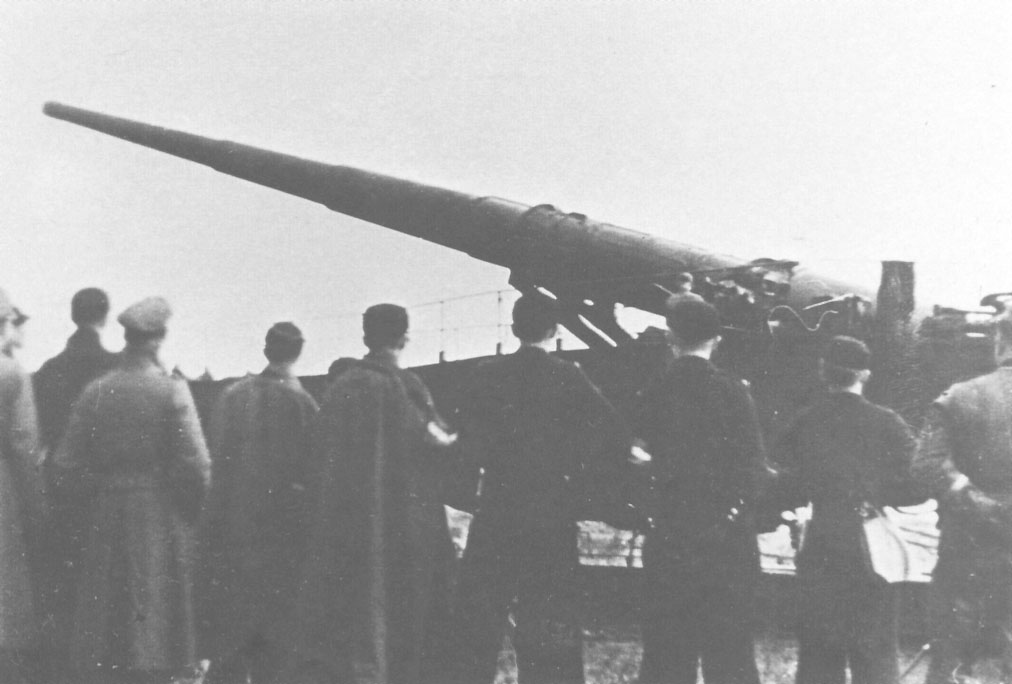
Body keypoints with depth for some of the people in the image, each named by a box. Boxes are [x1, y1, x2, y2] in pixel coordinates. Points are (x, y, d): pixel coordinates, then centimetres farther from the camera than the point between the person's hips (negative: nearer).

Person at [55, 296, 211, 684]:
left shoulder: (94, 391, 0)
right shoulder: (171, 391, -11)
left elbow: (68, 463, 2)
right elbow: (196, 465, -13)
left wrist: (102, 492, 15)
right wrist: (191, 508, 3)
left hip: (106, 520, 4)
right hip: (161, 519, -3)